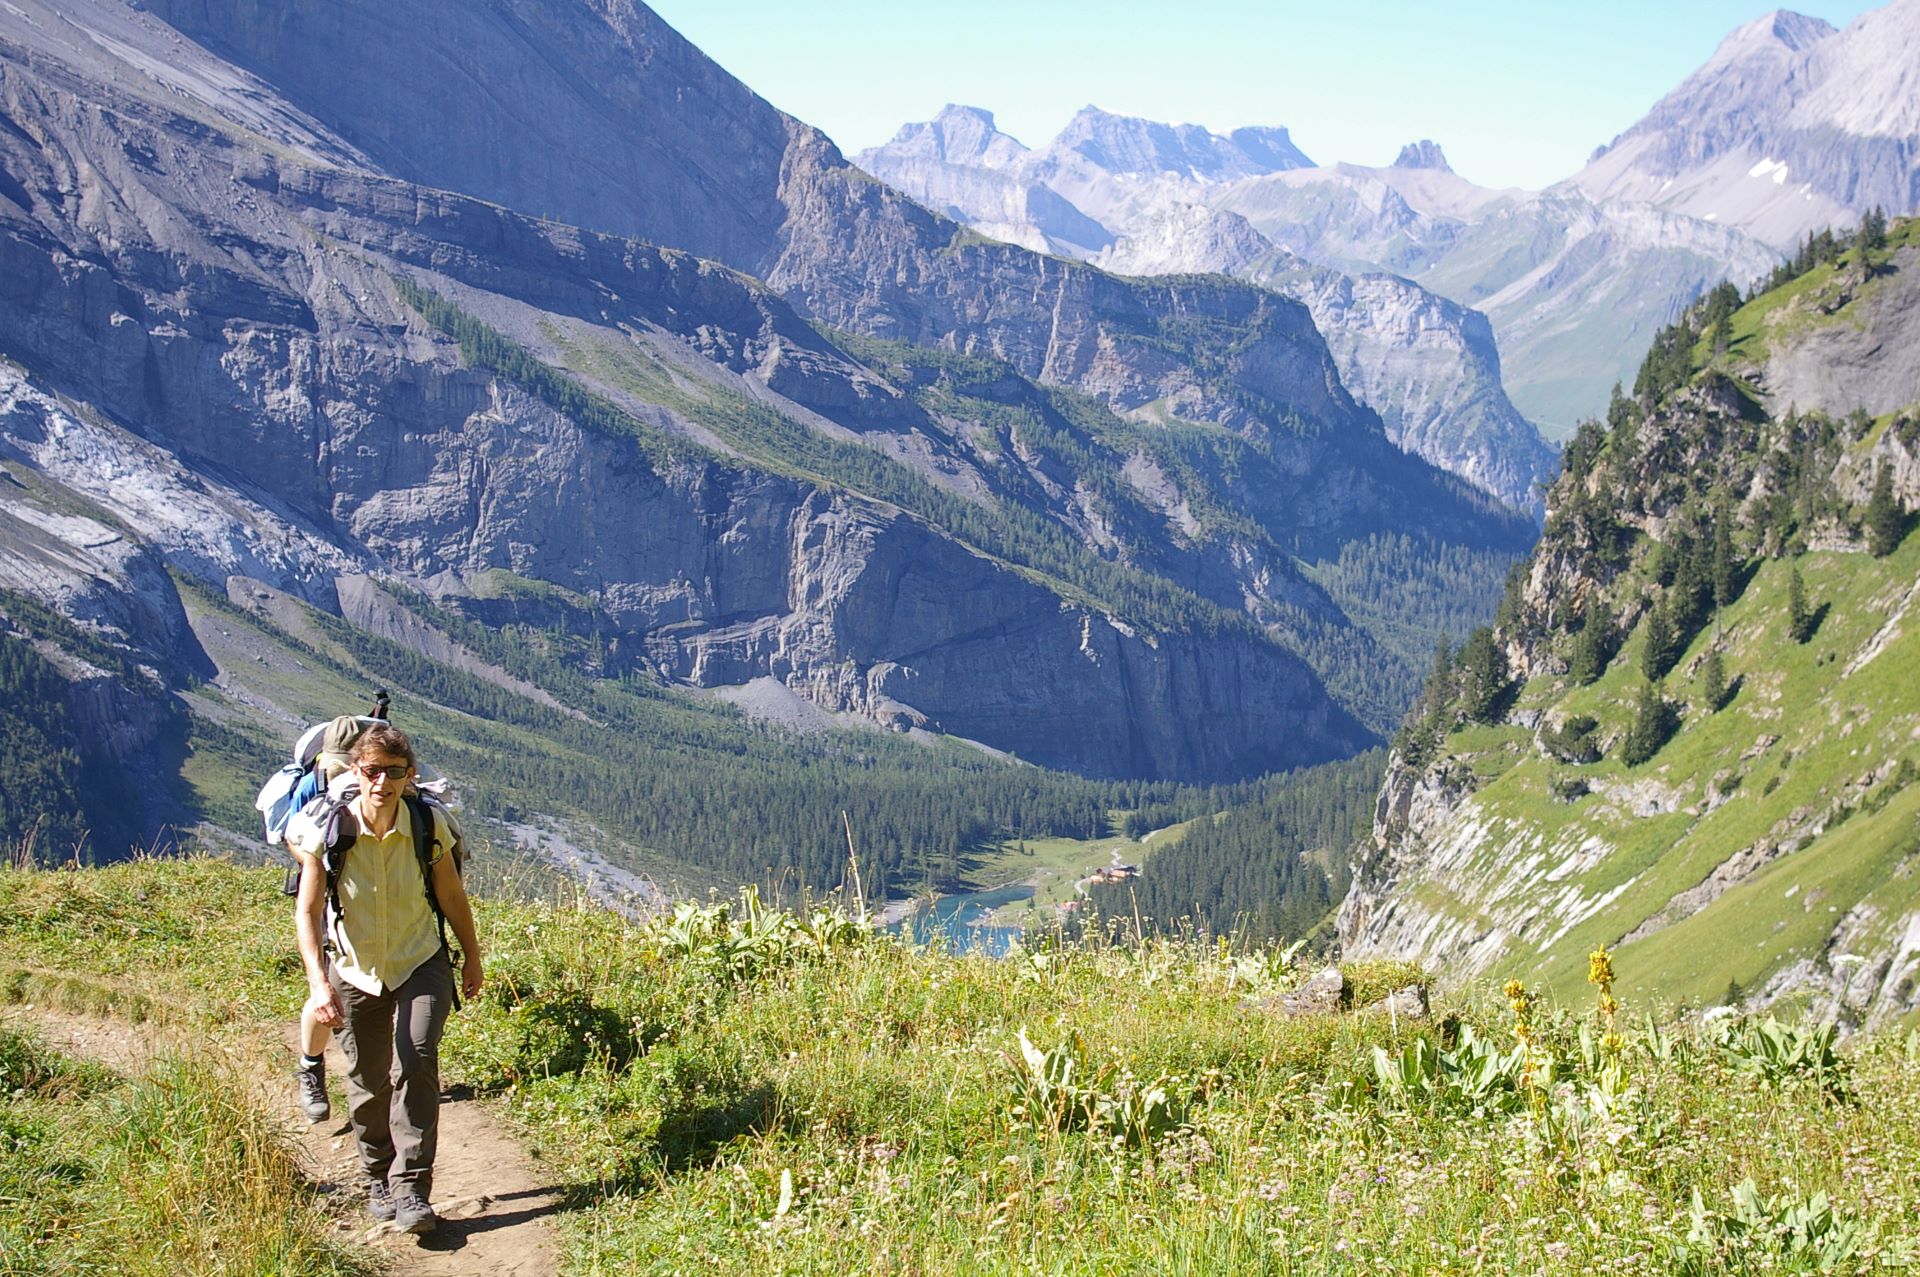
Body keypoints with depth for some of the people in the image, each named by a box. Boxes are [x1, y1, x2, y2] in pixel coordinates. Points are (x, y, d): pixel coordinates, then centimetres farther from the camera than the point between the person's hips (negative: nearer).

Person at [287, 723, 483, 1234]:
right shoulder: (329, 830, -17)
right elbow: (308, 911, -13)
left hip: (421, 966, -1)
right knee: (368, 1084, 9)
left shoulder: (430, 826, -15)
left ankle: (412, 1188, -13)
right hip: (357, 973, 1)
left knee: (415, 1065, -20)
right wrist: (318, 983, -25)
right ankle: (378, 1180, 33)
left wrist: (473, 959, 12)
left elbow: (452, 897, 0)